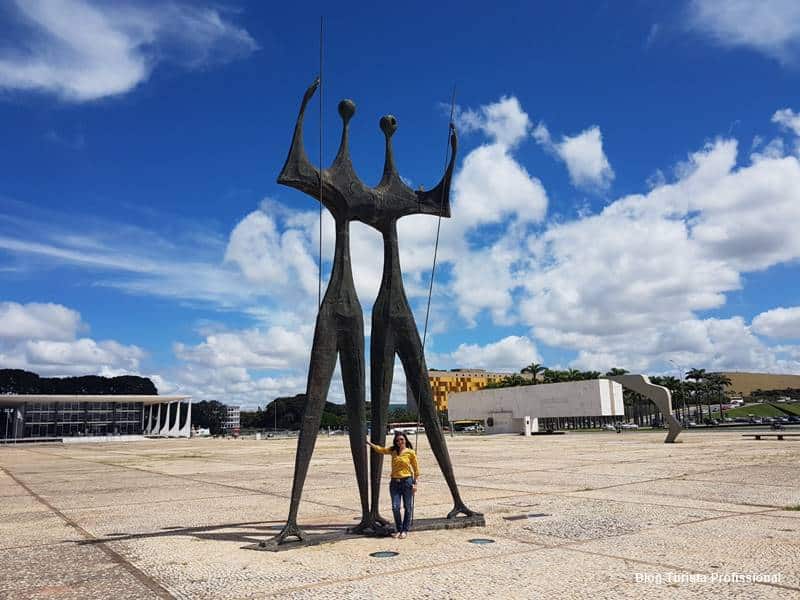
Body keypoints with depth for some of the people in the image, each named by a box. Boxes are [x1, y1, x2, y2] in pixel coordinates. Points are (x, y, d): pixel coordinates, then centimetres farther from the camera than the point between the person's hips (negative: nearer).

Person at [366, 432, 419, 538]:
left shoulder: (410, 452, -1)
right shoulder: (393, 451, 10)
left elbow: (416, 469, 1)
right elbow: (380, 449, 8)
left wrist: (416, 483, -4)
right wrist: (369, 443, -2)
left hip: (407, 481, -3)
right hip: (394, 482, 3)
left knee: (407, 507, 4)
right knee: (395, 507, -3)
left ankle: (405, 530, 16)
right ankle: (398, 529, 14)